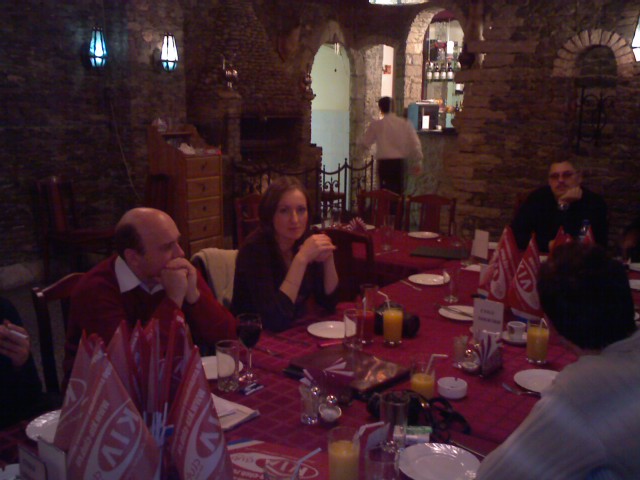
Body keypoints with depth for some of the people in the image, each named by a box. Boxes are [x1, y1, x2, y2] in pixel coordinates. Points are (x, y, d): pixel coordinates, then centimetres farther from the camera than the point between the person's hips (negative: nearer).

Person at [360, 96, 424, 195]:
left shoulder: (376, 124, -2)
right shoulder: (405, 123, 3)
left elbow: (365, 143, 9)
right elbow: (415, 143, 1)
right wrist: (417, 162, 8)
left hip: (384, 162, -2)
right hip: (399, 162, 2)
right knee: (398, 191, 12)